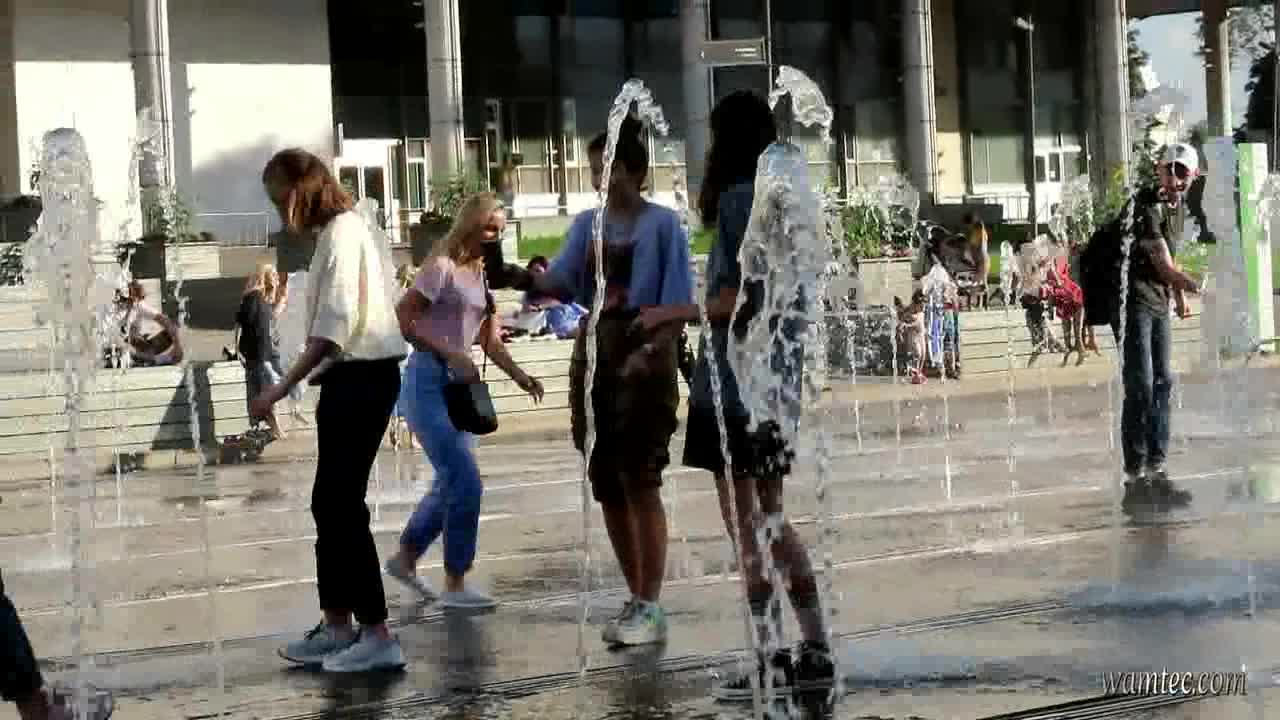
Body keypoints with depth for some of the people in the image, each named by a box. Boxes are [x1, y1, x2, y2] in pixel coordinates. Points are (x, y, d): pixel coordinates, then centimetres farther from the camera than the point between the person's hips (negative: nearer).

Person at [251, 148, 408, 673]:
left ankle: (377, 635, -5)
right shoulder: (345, 230, 15)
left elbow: (335, 326, -21)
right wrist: (324, 375, 15)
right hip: (354, 377, 10)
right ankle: (337, 627, 19)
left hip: (363, 379, -10)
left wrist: (283, 387, -24)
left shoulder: (340, 233, -14)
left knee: (343, 504, -8)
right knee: (330, 503, 12)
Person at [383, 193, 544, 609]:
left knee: (451, 483, 14)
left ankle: (405, 559, 31)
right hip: (429, 382, -9)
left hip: (456, 385, 9)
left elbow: (491, 342, 13)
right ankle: (455, 585, 0)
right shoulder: (443, 267, -12)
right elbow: (401, 320, -17)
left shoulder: (484, 274, 13)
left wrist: (520, 376, -3)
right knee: (465, 483, -10)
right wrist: (450, 354, -20)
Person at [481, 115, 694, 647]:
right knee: (606, 485, 9)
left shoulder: (661, 225, -5)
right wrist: (511, 276, -24)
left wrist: (648, 353, -23)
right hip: (593, 355, 6)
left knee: (639, 481, -8)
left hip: (643, 358, -6)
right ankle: (637, 600, 20)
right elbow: (562, 281, -6)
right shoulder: (587, 224, 11)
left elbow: (678, 305, -10)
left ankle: (651, 608, -1)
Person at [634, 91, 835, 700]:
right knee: (770, 519, 15)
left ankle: (767, 661, 0)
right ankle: (815, 651, 17)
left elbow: (743, 296, -18)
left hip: (738, 381, -9)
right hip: (776, 377, 9)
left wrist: (671, 315, -8)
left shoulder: (738, 198, -12)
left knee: (745, 523, -3)